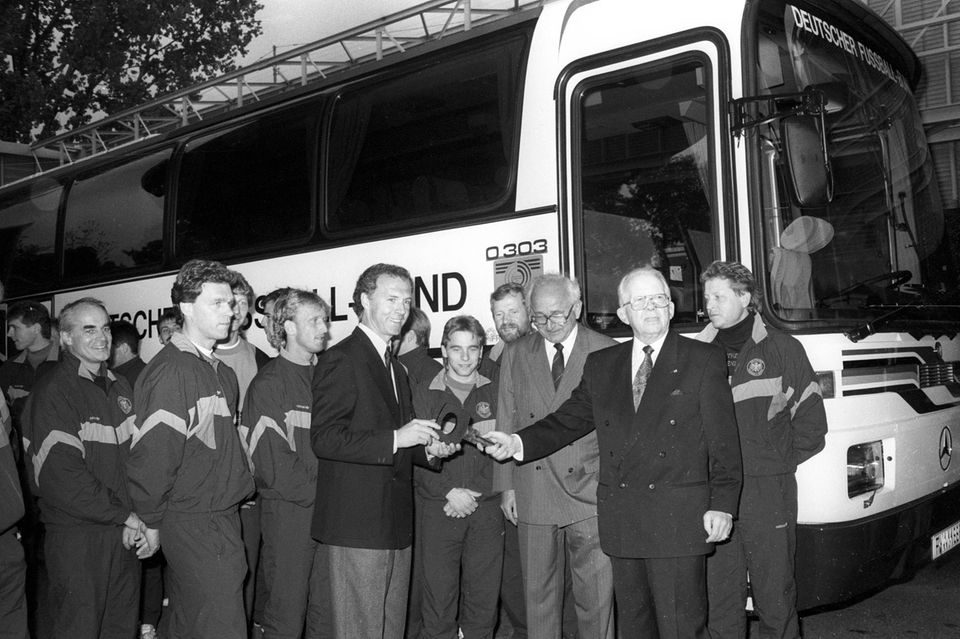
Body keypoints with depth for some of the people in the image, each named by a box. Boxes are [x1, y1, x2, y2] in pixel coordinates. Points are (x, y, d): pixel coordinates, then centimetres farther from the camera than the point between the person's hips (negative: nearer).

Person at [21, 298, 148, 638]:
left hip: (126, 533, 6)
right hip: (76, 536, -6)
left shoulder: (121, 387, 12)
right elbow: (61, 476, -18)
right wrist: (126, 516, -14)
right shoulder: (51, 393, -10)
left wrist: (140, 521, -3)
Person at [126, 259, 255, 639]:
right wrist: (152, 522, -9)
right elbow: (150, 453, -17)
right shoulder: (171, 370, -16)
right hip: (193, 525, -8)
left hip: (223, 518, 8)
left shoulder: (221, 372, 12)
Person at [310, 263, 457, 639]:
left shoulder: (396, 368, 20)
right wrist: (395, 439, -22)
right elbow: (324, 439, -18)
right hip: (356, 526, -9)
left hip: (395, 526, 9)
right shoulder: (340, 360, -9)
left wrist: (428, 450, 5)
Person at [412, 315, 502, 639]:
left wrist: (474, 494, -7)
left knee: (484, 602, 5)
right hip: (437, 508, -1)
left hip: (486, 506, 1)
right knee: (438, 603, 0)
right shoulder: (423, 393, 4)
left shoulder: (495, 392, 8)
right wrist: (450, 492, -11)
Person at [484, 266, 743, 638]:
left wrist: (722, 505, -8)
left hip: (678, 519, -4)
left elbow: (722, 439, -2)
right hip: (620, 520, 4)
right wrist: (517, 443, -5)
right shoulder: (600, 365, 12)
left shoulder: (704, 360, 1)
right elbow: (568, 420, 10)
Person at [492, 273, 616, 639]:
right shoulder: (515, 355, 9)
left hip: (591, 495, -2)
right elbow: (506, 425, 10)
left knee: (596, 598, 2)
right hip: (533, 495, 2)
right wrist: (506, 485, 5)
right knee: (538, 595, 10)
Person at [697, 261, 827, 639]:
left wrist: (780, 466, 1)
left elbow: (811, 422, 4)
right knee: (720, 597, 9)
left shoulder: (782, 349, 1)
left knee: (775, 596, 6)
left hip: (769, 496, -2)